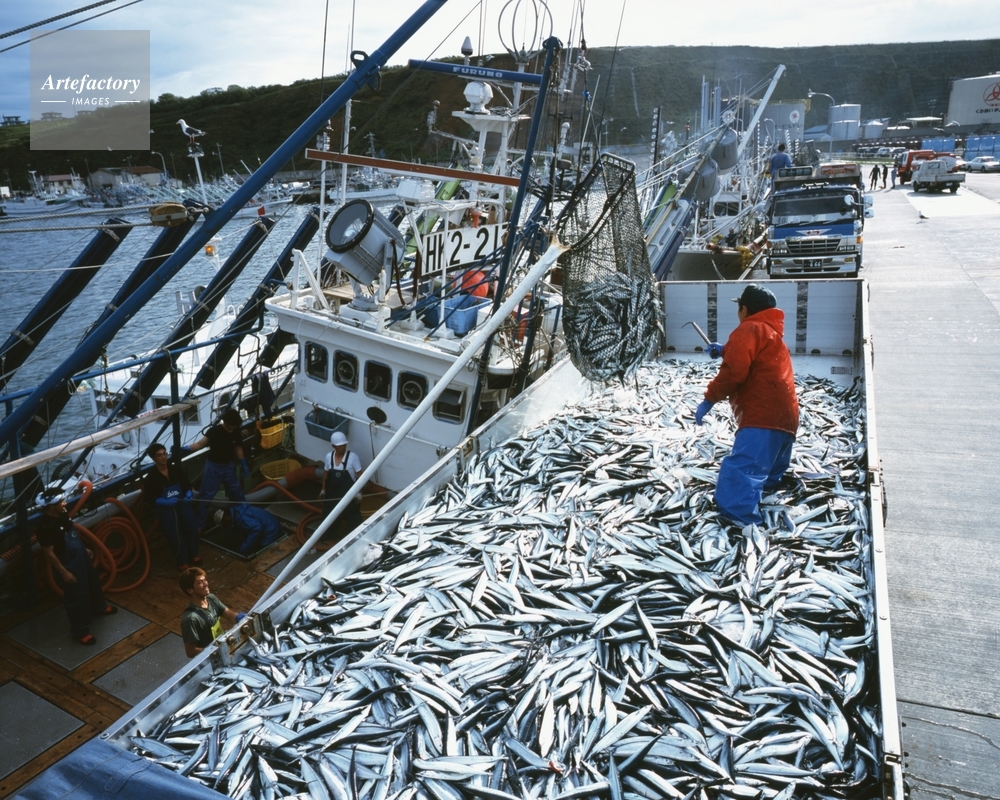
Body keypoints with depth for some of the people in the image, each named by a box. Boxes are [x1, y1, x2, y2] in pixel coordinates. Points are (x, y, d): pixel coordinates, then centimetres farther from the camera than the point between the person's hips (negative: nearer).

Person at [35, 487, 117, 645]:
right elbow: (49, 553, -24)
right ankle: (80, 631, 24)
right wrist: (64, 572, -19)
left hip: (81, 558, 9)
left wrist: (85, 549, 19)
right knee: (76, 597, 6)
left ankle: (99, 607, 57)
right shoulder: (45, 527, -31)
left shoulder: (63, 515, -5)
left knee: (93, 582, 29)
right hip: (68, 566, -9)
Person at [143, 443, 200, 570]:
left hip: (182, 503, 3)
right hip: (165, 508, -3)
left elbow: (187, 484, 9)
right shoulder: (151, 477, -10)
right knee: (175, 535, -3)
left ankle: (193, 555, 23)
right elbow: (149, 498, -9)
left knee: (192, 528, 0)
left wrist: (189, 495, -12)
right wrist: (165, 502, -22)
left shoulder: (175, 469, -1)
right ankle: (182, 561, 16)